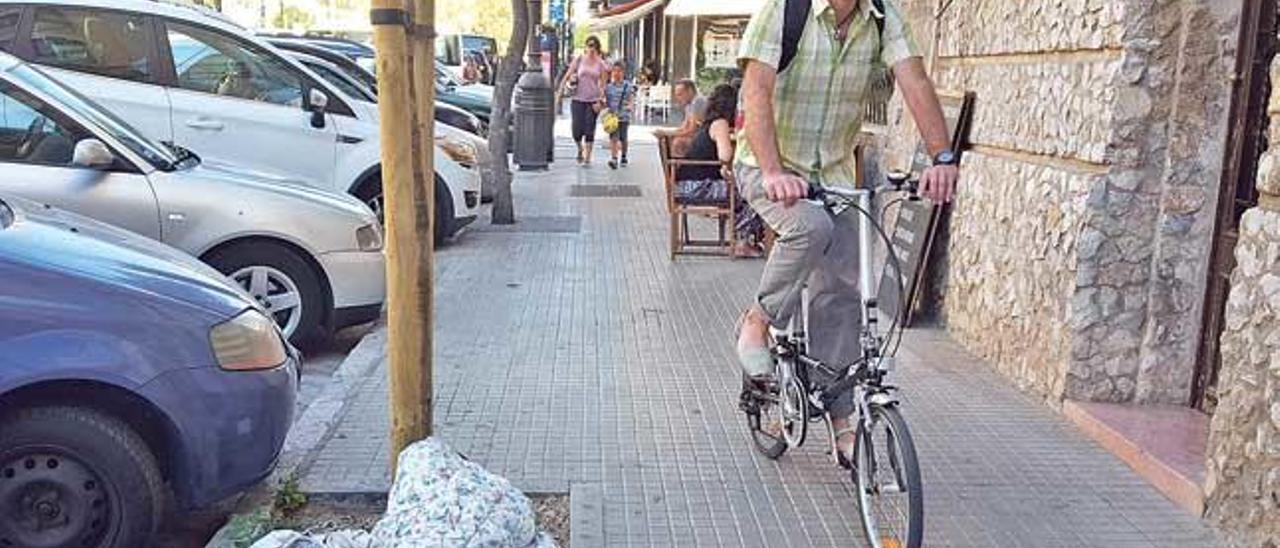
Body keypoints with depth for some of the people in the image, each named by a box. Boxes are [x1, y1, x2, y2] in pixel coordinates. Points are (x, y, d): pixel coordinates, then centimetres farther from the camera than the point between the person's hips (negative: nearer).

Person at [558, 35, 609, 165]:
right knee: (577, 130, -5)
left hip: (593, 100, 0)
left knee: (589, 130, 0)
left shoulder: (601, 63, 4)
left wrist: (601, 101, -7)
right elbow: (567, 75, 6)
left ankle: (587, 157, 11)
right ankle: (580, 149, 24)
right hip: (578, 99, 0)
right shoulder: (579, 59, 4)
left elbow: (602, 84, 3)